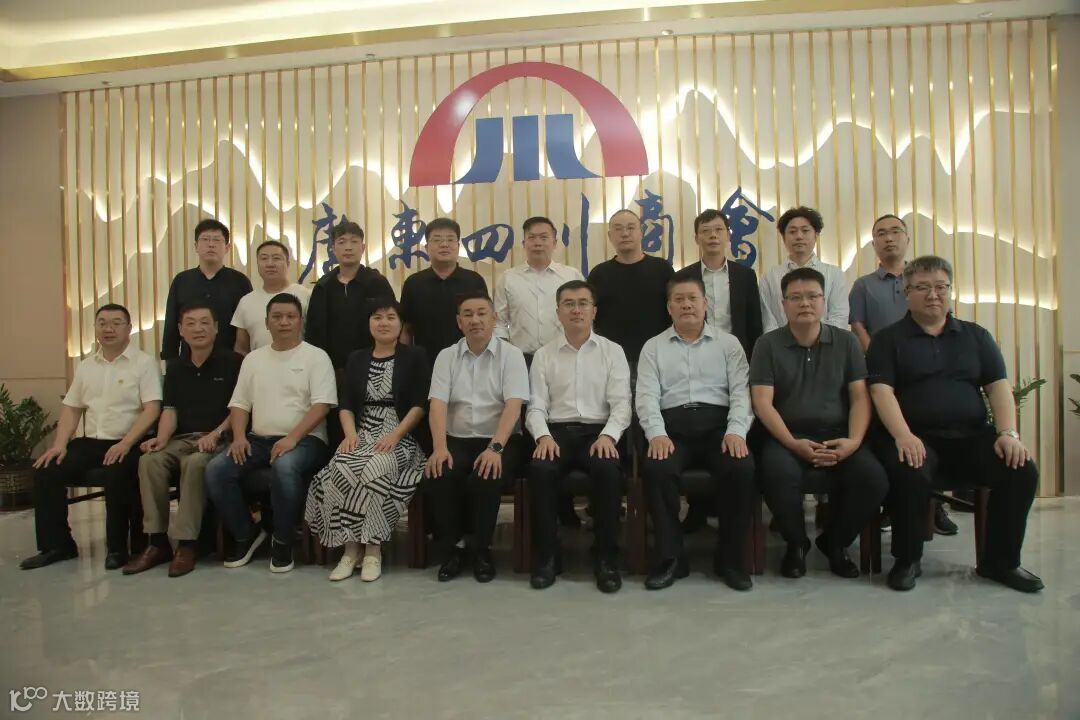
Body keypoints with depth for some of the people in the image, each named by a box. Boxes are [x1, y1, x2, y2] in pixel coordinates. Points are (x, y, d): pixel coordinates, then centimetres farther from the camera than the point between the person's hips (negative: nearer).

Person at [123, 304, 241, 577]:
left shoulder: (232, 362, -1)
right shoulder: (175, 366, 17)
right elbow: (170, 409, 11)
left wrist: (215, 434, -17)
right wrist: (162, 439, -8)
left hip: (218, 440, -5)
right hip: (182, 439, 5)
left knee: (195, 463, -35)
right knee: (149, 460, -24)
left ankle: (186, 544, -27)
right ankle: (158, 542, -17)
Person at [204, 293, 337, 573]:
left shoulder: (316, 356, 0)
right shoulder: (253, 358, 16)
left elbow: (322, 405, -11)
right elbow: (239, 403, 14)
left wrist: (293, 438, -23)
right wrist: (239, 436, -5)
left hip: (304, 439, -5)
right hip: (258, 439, 5)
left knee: (285, 466, -37)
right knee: (216, 469, -19)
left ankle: (283, 541, -14)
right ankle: (246, 534, 3)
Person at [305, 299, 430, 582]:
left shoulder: (415, 356, 5)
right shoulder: (356, 359, 18)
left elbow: (420, 404, -4)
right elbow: (346, 404, 13)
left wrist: (395, 435, -16)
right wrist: (350, 433, -6)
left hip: (401, 439, -3)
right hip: (363, 437, 4)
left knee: (374, 471, -34)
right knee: (339, 473, -28)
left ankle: (372, 548, -19)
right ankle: (352, 546, -16)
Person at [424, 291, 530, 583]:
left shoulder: (511, 355, 0)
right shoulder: (446, 356, 8)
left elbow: (513, 405, -11)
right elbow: (437, 404, -3)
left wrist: (495, 448, -25)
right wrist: (439, 448, -19)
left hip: (500, 441, -2)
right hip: (457, 440, 2)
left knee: (485, 478, -31)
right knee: (437, 476, -27)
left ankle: (482, 549, -6)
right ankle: (452, 547, -3)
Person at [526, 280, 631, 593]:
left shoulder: (613, 351, 10)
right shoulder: (543, 355, 12)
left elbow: (621, 403, 1)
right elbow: (536, 406, 6)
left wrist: (608, 435, -18)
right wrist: (543, 436, -14)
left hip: (599, 431, 0)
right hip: (557, 431, 1)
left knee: (607, 469, -33)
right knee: (539, 469, -31)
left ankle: (606, 557, -15)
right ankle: (546, 555, -12)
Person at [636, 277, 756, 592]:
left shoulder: (728, 343, 15)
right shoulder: (653, 347, 14)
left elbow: (741, 392, 4)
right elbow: (647, 396, 2)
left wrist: (736, 430, -14)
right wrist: (657, 433, -16)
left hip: (718, 423, 1)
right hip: (673, 425, 0)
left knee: (742, 468, -29)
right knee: (655, 468, -31)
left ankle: (729, 558, -9)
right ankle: (670, 557, -13)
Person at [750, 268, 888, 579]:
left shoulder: (846, 342, 11)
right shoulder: (768, 344, 4)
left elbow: (860, 397, 6)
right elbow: (762, 402, -4)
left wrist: (854, 441, -12)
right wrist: (793, 443, -17)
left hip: (836, 434, 2)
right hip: (787, 435, -2)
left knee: (874, 479, -25)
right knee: (779, 475, -33)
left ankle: (835, 542, 7)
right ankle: (796, 543, 0)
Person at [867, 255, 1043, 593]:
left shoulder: (976, 336, 17)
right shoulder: (887, 339, 6)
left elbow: (998, 386, 8)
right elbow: (881, 390, -7)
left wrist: (1008, 433, -10)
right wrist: (903, 435, -23)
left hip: (971, 435, 4)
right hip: (915, 437, -4)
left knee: (1022, 471, -21)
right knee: (910, 475, -34)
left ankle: (1000, 562, 2)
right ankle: (907, 561, -9)